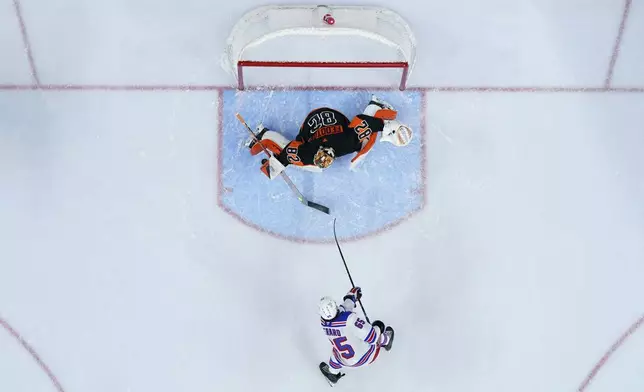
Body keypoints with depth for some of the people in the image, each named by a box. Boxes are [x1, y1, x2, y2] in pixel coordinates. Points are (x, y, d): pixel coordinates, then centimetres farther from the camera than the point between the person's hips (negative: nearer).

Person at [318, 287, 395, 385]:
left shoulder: (324, 322, -19)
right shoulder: (350, 318, -38)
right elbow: (373, 337, -32)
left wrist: (351, 296, 13)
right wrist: (378, 328, -11)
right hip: (369, 356, -3)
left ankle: (332, 374, 53)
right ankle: (386, 341, 56)